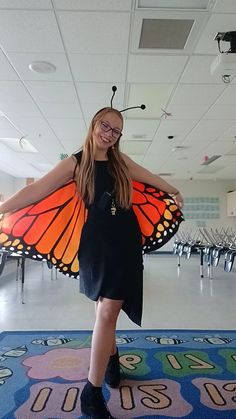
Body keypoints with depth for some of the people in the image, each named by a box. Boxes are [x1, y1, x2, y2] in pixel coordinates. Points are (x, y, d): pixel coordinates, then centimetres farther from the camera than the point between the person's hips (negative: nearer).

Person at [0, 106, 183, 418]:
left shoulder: (121, 161, 11)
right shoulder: (76, 163, 1)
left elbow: (151, 179, 26)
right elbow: (36, 190, -6)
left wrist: (174, 193, 39)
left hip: (125, 243, 2)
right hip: (95, 243, -2)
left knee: (108, 311, 0)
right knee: (105, 309, 6)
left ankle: (93, 392, 17)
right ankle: (101, 377, 31)